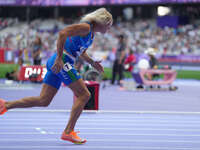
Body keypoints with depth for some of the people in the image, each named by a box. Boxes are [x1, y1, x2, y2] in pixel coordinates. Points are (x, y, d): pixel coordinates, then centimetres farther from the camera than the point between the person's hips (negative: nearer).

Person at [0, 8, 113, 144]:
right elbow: (63, 33, -23)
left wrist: (92, 62, 20)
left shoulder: (91, 33, 20)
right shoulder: (85, 27, -10)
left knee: (43, 101, 5)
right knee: (84, 94, -8)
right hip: (62, 62, -10)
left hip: (57, 64, 10)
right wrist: (59, 58, -27)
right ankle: (68, 132, -9)